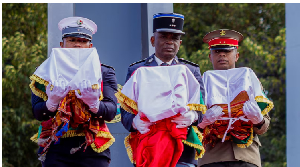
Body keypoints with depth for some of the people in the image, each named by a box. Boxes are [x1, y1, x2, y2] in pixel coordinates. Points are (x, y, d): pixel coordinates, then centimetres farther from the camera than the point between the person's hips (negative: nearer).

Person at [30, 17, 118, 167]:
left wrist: (93, 103, -23)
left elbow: (111, 111, -2)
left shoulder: (104, 73, 12)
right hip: (57, 150, 0)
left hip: (93, 151, 0)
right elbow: (37, 112, 0)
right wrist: (52, 102, -22)